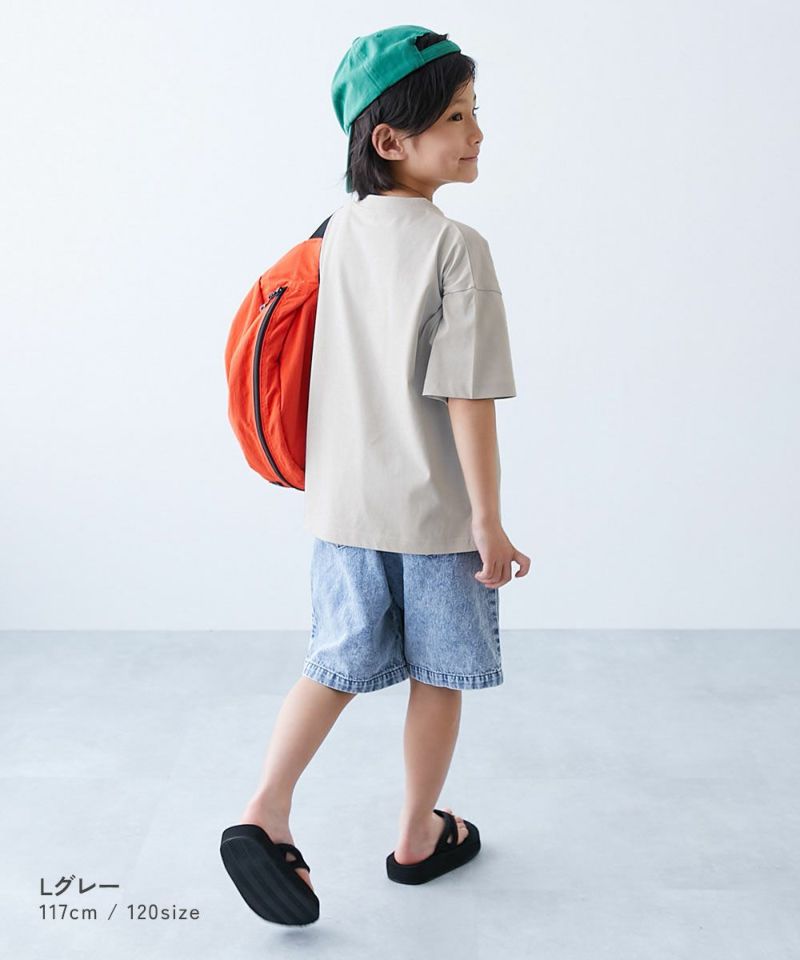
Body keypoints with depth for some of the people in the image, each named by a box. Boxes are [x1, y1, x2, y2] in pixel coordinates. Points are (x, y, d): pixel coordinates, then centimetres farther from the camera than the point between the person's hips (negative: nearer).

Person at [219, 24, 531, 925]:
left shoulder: (340, 231, 3)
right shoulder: (456, 247, -17)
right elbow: (466, 397, -20)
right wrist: (488, 521, -13)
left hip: (345, 503, 6)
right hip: (438, 511, -5)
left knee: (338, 665, 16)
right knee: (438, 676, 13)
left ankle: (264, 811, 6)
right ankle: (419, 835, 29)